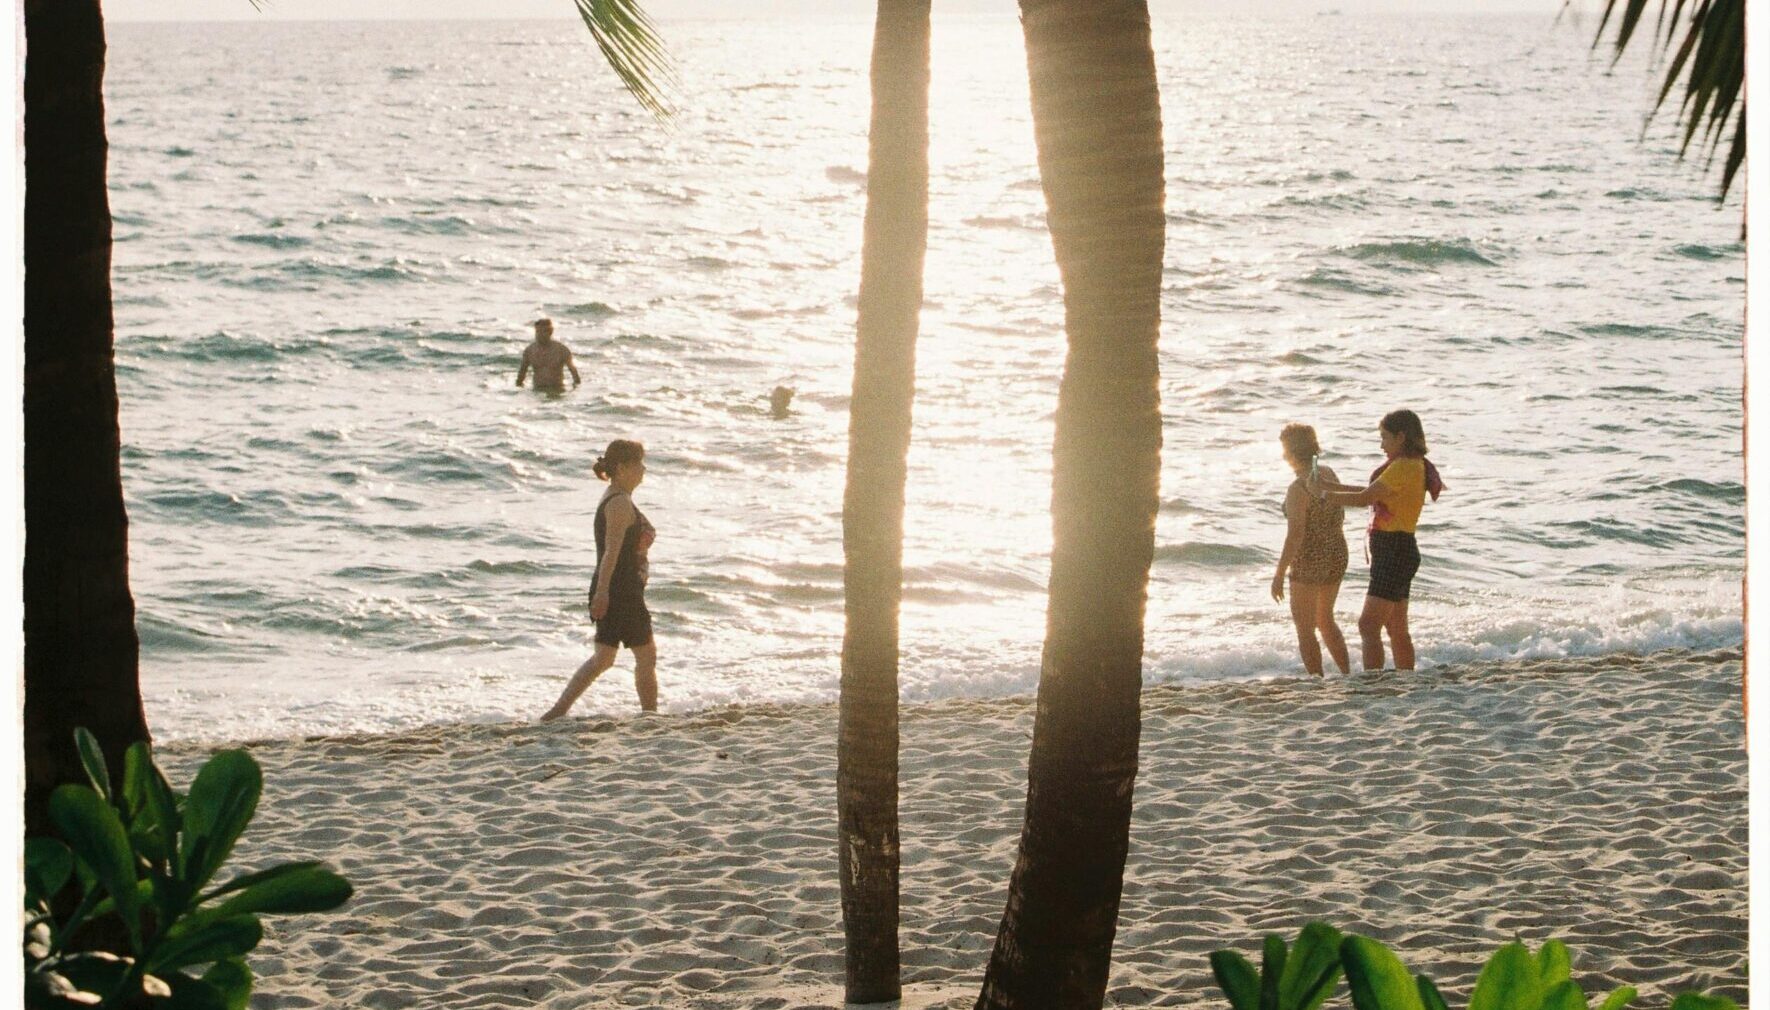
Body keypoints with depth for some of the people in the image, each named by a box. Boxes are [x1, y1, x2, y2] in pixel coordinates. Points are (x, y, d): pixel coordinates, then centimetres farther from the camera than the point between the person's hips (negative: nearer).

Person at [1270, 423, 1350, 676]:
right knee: (1325, 620, 25)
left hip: (1309, 561, -8)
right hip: (1337, 555, 8)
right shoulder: (1329, 475, 3)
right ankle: (1347, 675, 25)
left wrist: (1279, 574, -18)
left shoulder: (1298, 488, -21)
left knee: (1305, 628, 6)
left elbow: (1295, 535, -24)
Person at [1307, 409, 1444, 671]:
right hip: (1397, 552, 11)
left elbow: (1364, 498, -17)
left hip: (1395, 550, -11)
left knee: (1369, 626, -15)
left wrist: (1324, 494, -5)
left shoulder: (1404, 466, -16)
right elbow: (1372, 493, 20)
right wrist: (1329, 485, 15)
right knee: (1397, 629, 16)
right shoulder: (1412, 466, 15)